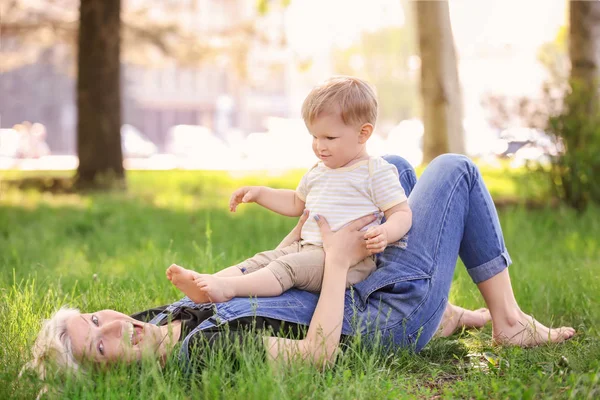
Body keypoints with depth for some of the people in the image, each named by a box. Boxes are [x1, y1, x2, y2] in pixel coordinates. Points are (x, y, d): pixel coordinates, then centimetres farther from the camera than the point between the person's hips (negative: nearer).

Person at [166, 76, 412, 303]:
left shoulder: (377, 172, -5)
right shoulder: (317, 173, 20)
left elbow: (403, 214, -7)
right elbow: (296, 204, 36)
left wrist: (386, 232, -28)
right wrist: (259, 193, 26)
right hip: (306, 248, 8)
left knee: (289, 267, -28)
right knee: (262, 260, -10)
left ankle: (227, 287, -44)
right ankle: (203, 283, -28)